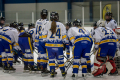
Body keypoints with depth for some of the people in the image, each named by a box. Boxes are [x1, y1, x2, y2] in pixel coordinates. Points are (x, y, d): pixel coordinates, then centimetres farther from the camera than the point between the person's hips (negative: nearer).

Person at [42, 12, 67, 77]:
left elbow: (44, 35, 3)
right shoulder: (61, 25, 0)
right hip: (59, 45, 0)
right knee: (60, 58, 9)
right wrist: (65, 42, 9)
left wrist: (45, 41, 12)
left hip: (49, 44, 1)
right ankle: (63, 72, 19)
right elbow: (64, 35, 1)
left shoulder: (47, 25, 2)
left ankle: (52, 72, 3)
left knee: (51, 58, 8)